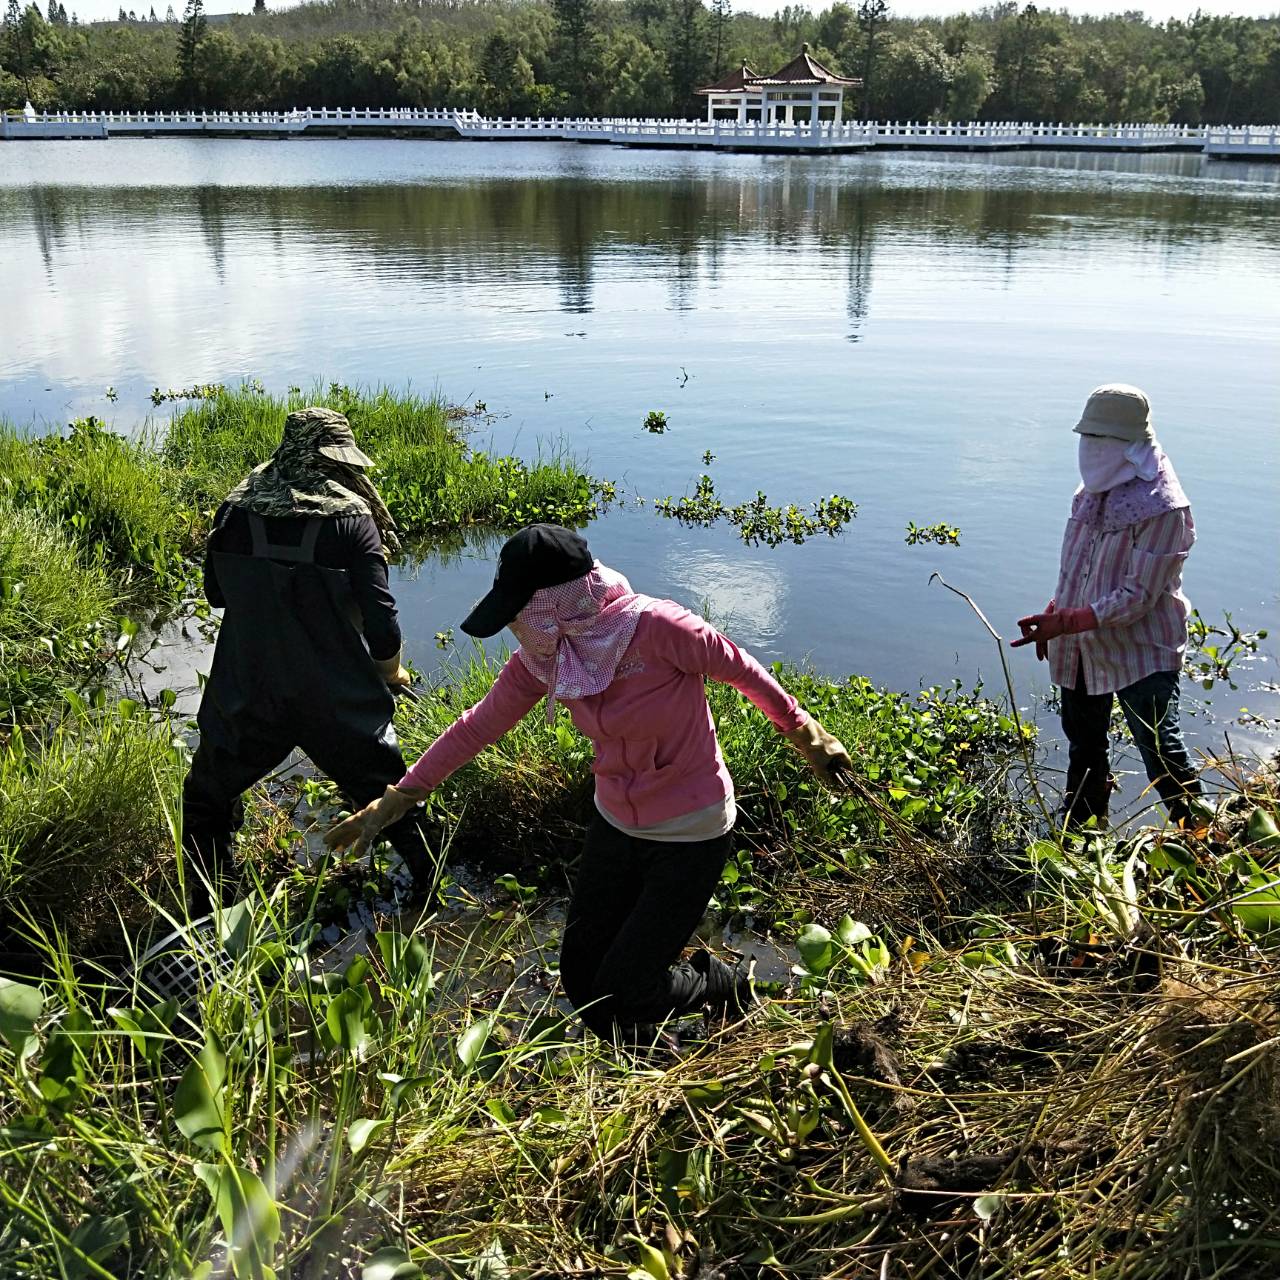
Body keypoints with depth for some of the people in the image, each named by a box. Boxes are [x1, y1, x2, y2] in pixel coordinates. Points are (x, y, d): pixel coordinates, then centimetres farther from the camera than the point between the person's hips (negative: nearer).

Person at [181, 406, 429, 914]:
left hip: (246, 696, 2)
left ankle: (205, 911, 28)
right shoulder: (351, 518, -10)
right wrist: (390, 671, 6)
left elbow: (216, 593, 11)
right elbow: (380, 615, -12)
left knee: (207, 800, 24)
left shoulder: (235, 510, -2)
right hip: (338, 701, -1)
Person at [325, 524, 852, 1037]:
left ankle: (728, 987, 29)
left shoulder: (653, 627, -29)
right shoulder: (540, 657, -11)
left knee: (624, 997, 0)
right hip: (616, 823, 6)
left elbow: (740, 668, -14)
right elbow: (476, 726, -2)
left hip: (691, 835, -6)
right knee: (582, 979, 12)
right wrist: (391, 803, 1)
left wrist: (803, 731, 0)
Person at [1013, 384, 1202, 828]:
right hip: (1080, 648, 8)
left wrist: (1067, 622, -30)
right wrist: (1052, 617, 8)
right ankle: (1079, 830, 39)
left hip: (1140, 651, -8)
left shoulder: (1161, 508, -21)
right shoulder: (1093, 490, 3)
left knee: (1160, 750, -5)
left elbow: (1138, 596, -24)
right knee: (1084, 746, 21)